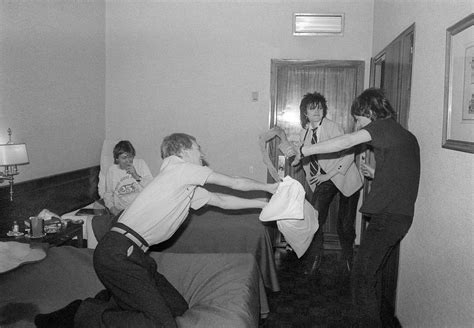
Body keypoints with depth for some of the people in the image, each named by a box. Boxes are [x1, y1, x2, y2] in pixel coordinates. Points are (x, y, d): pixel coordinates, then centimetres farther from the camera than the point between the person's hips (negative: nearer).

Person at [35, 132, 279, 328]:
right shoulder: (178, 167, -4)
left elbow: (222, 201, 29)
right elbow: (236, 183, 2)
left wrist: (263, 203, 32)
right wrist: (268, 186, 16)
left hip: (134, 255, 10)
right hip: (118, 254, -10)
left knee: (177, 306, 10)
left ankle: (109, 301, 12)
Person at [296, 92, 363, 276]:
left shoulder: (333, 127, -14)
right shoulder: (304, 134, 3)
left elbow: (349, 155, -16)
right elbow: (306, 160, 14)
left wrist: (328, 175, -19)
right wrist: (313, 178, 0)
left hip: (344, 177, -3)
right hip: (323, 180, 4)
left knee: (345, 224, 2)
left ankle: (348, 259, 30)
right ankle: (313, 261, 3)